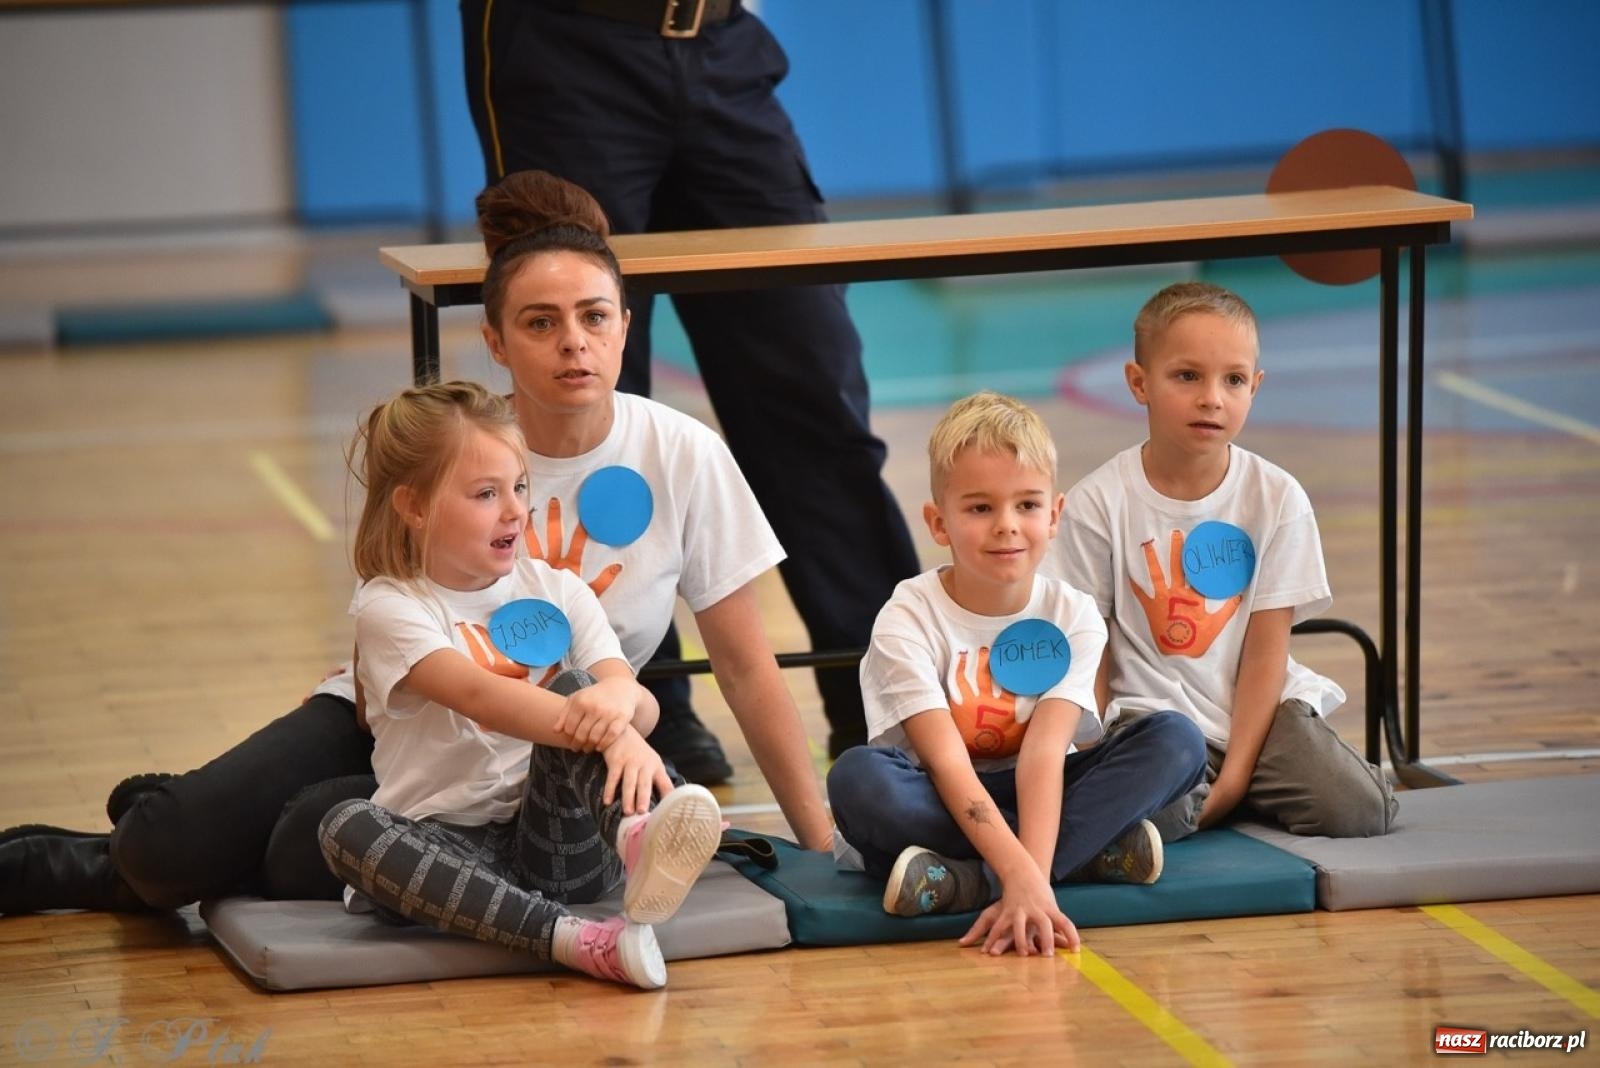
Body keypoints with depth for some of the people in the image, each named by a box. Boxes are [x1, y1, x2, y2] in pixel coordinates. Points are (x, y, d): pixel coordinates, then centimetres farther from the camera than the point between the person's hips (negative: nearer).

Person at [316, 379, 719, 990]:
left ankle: (638, 841, -56)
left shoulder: (556, 592, 9)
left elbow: (643, 704, -4)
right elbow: (478, 696, -22)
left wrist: (619, 699, -31)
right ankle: (572, 940, -47)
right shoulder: (390, 608, -4)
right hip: (451, 843, -2)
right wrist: (608, 734, -37)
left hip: (558, 839, 2)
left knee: (577, 689, -22)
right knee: (348, 829, -33)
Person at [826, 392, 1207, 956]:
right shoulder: (908, 620, -16)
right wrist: (1022, 873, -43)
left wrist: (1030, 878, -40)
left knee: (1176, 741, -20)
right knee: (857, 777, -37)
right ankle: (1093, 851, -30)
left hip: (1029, 797, 3)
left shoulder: (1072, 617, -8)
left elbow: (1044, 754, -22)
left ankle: (967, 881, -31)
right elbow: (947, 764, -27)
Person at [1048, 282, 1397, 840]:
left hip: (1257, 707, 2)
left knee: (1359, 812, -22)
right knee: (1152, 814, -35)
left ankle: (1240, 791, 8)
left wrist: (1235, 774, -12)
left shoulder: (1277, 498, -2)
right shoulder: (1099, 503, -6)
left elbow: (1266, 651, -3)